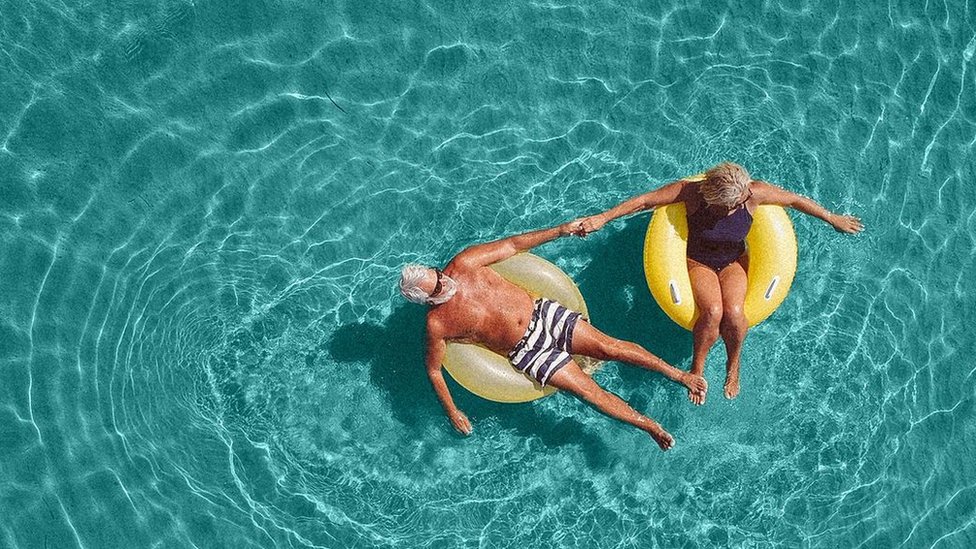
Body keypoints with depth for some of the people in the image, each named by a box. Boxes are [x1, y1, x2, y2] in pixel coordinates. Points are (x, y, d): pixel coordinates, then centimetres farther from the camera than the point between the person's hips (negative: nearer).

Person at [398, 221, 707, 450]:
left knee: (611, 347, -10)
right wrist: (452, 413, 2)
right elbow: (433, 370, 3)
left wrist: (560, 230, -2)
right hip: (528, 352, -2)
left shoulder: (464, 263, -6)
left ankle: (676, 374, 3)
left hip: (543, 313, 3)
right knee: (589, 390, -12)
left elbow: (512, 245, 3)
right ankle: (649, 426, 1)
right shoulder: (438, 324, -11)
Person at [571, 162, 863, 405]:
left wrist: (834, 219, 5)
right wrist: (602, 218, -24)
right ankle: (697, 368, -5)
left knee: (733, 312, -29)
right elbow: (644, 200, -21)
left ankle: (733, 365, 1)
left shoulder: (754, 193, -22)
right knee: (712, 312, -30)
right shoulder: (691, 191, -25)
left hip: (734, 263, 1)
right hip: (699, 263, -1)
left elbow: (795, 200, -6)